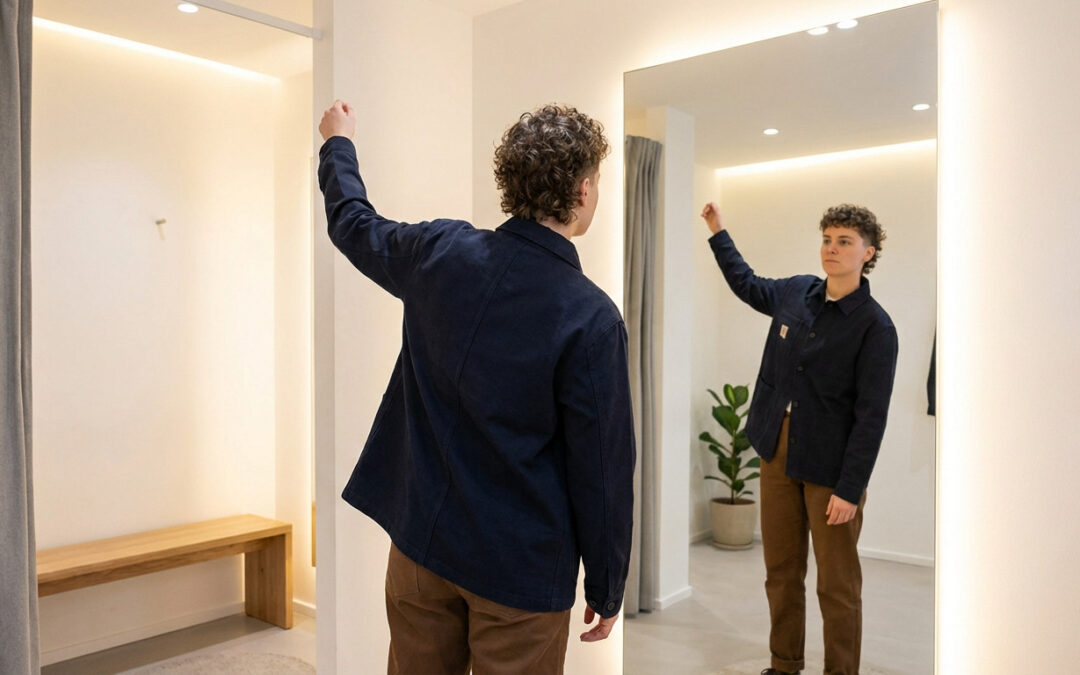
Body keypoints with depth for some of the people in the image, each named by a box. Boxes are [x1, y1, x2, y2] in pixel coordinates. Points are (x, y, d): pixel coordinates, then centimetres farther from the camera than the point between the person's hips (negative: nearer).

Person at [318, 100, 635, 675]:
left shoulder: (441, 253, -9)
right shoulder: (591, 319, -21)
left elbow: (353, 224, 13)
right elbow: (601, 470, -15)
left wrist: (338, 143, 32)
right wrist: (606, 587, -1)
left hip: (420, 540, 5)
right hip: (521, 570, -4)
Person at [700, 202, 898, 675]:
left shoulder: (874, 326, -12)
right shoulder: (795, 293, 4)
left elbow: (871, 416, -15)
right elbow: (748, 285, 26)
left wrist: (850, 489, -18)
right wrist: (718, 232, 31)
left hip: (830, 465, -5)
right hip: (778, 450, 6)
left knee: (837, 584, 5)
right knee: (781, 570, 15)